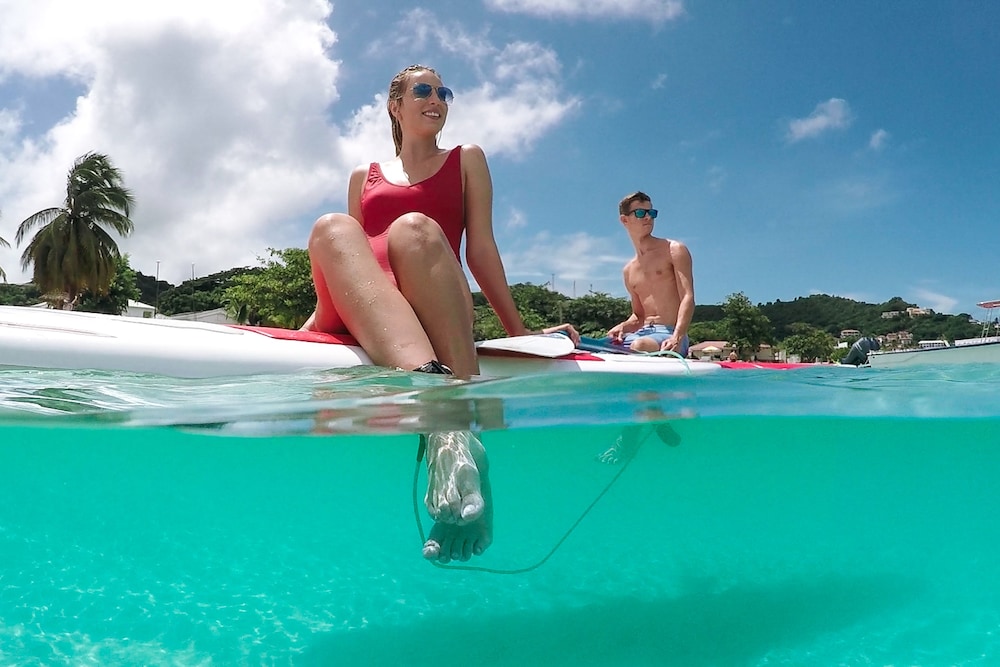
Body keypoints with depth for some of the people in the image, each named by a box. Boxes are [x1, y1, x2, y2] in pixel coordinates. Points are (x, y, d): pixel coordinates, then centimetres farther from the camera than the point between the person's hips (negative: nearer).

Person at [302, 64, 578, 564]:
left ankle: (461, 424, -56)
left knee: (414, 230, -32)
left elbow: (480, 248, 17)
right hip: (357, 319, 2)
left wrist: (518, 330, 8)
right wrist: (307, 328, 11)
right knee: (331, 229, -31)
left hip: (434, 313, -1)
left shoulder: (466, 161, 26)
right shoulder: (364, 177, 30)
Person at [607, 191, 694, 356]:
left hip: (668, 333, -6)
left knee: (639, 346, -38)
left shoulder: (674, 251, 3)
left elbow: (688, 298, -8)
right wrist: (623, 327, -1)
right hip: (642, 333, 6)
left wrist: (676, 338, -25)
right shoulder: (629, 271, 20)